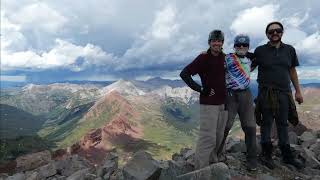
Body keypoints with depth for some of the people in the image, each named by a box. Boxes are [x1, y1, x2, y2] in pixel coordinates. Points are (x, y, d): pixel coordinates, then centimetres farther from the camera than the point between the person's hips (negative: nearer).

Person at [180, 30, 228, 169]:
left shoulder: (225, 58, 9)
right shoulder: (203, 58, -10)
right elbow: (184, 74, -16)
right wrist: (200, 89, -17)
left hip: (223, 102, 7)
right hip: (209, 103, -6)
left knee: (218, 136, 15)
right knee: (208, 137, -8)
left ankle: (212, 161, 33)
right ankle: (201, 169, 5)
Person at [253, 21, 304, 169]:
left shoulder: (290, 50, 9)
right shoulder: (260, 50, 0)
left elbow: (292, 71, 13)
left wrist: (298, 91, 11)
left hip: (284, 93, 4)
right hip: (266, 93, -3)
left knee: (283, 124, 13)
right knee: (266, 123, 4)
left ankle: (287, 155, 25)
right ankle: (266, 155, 16)